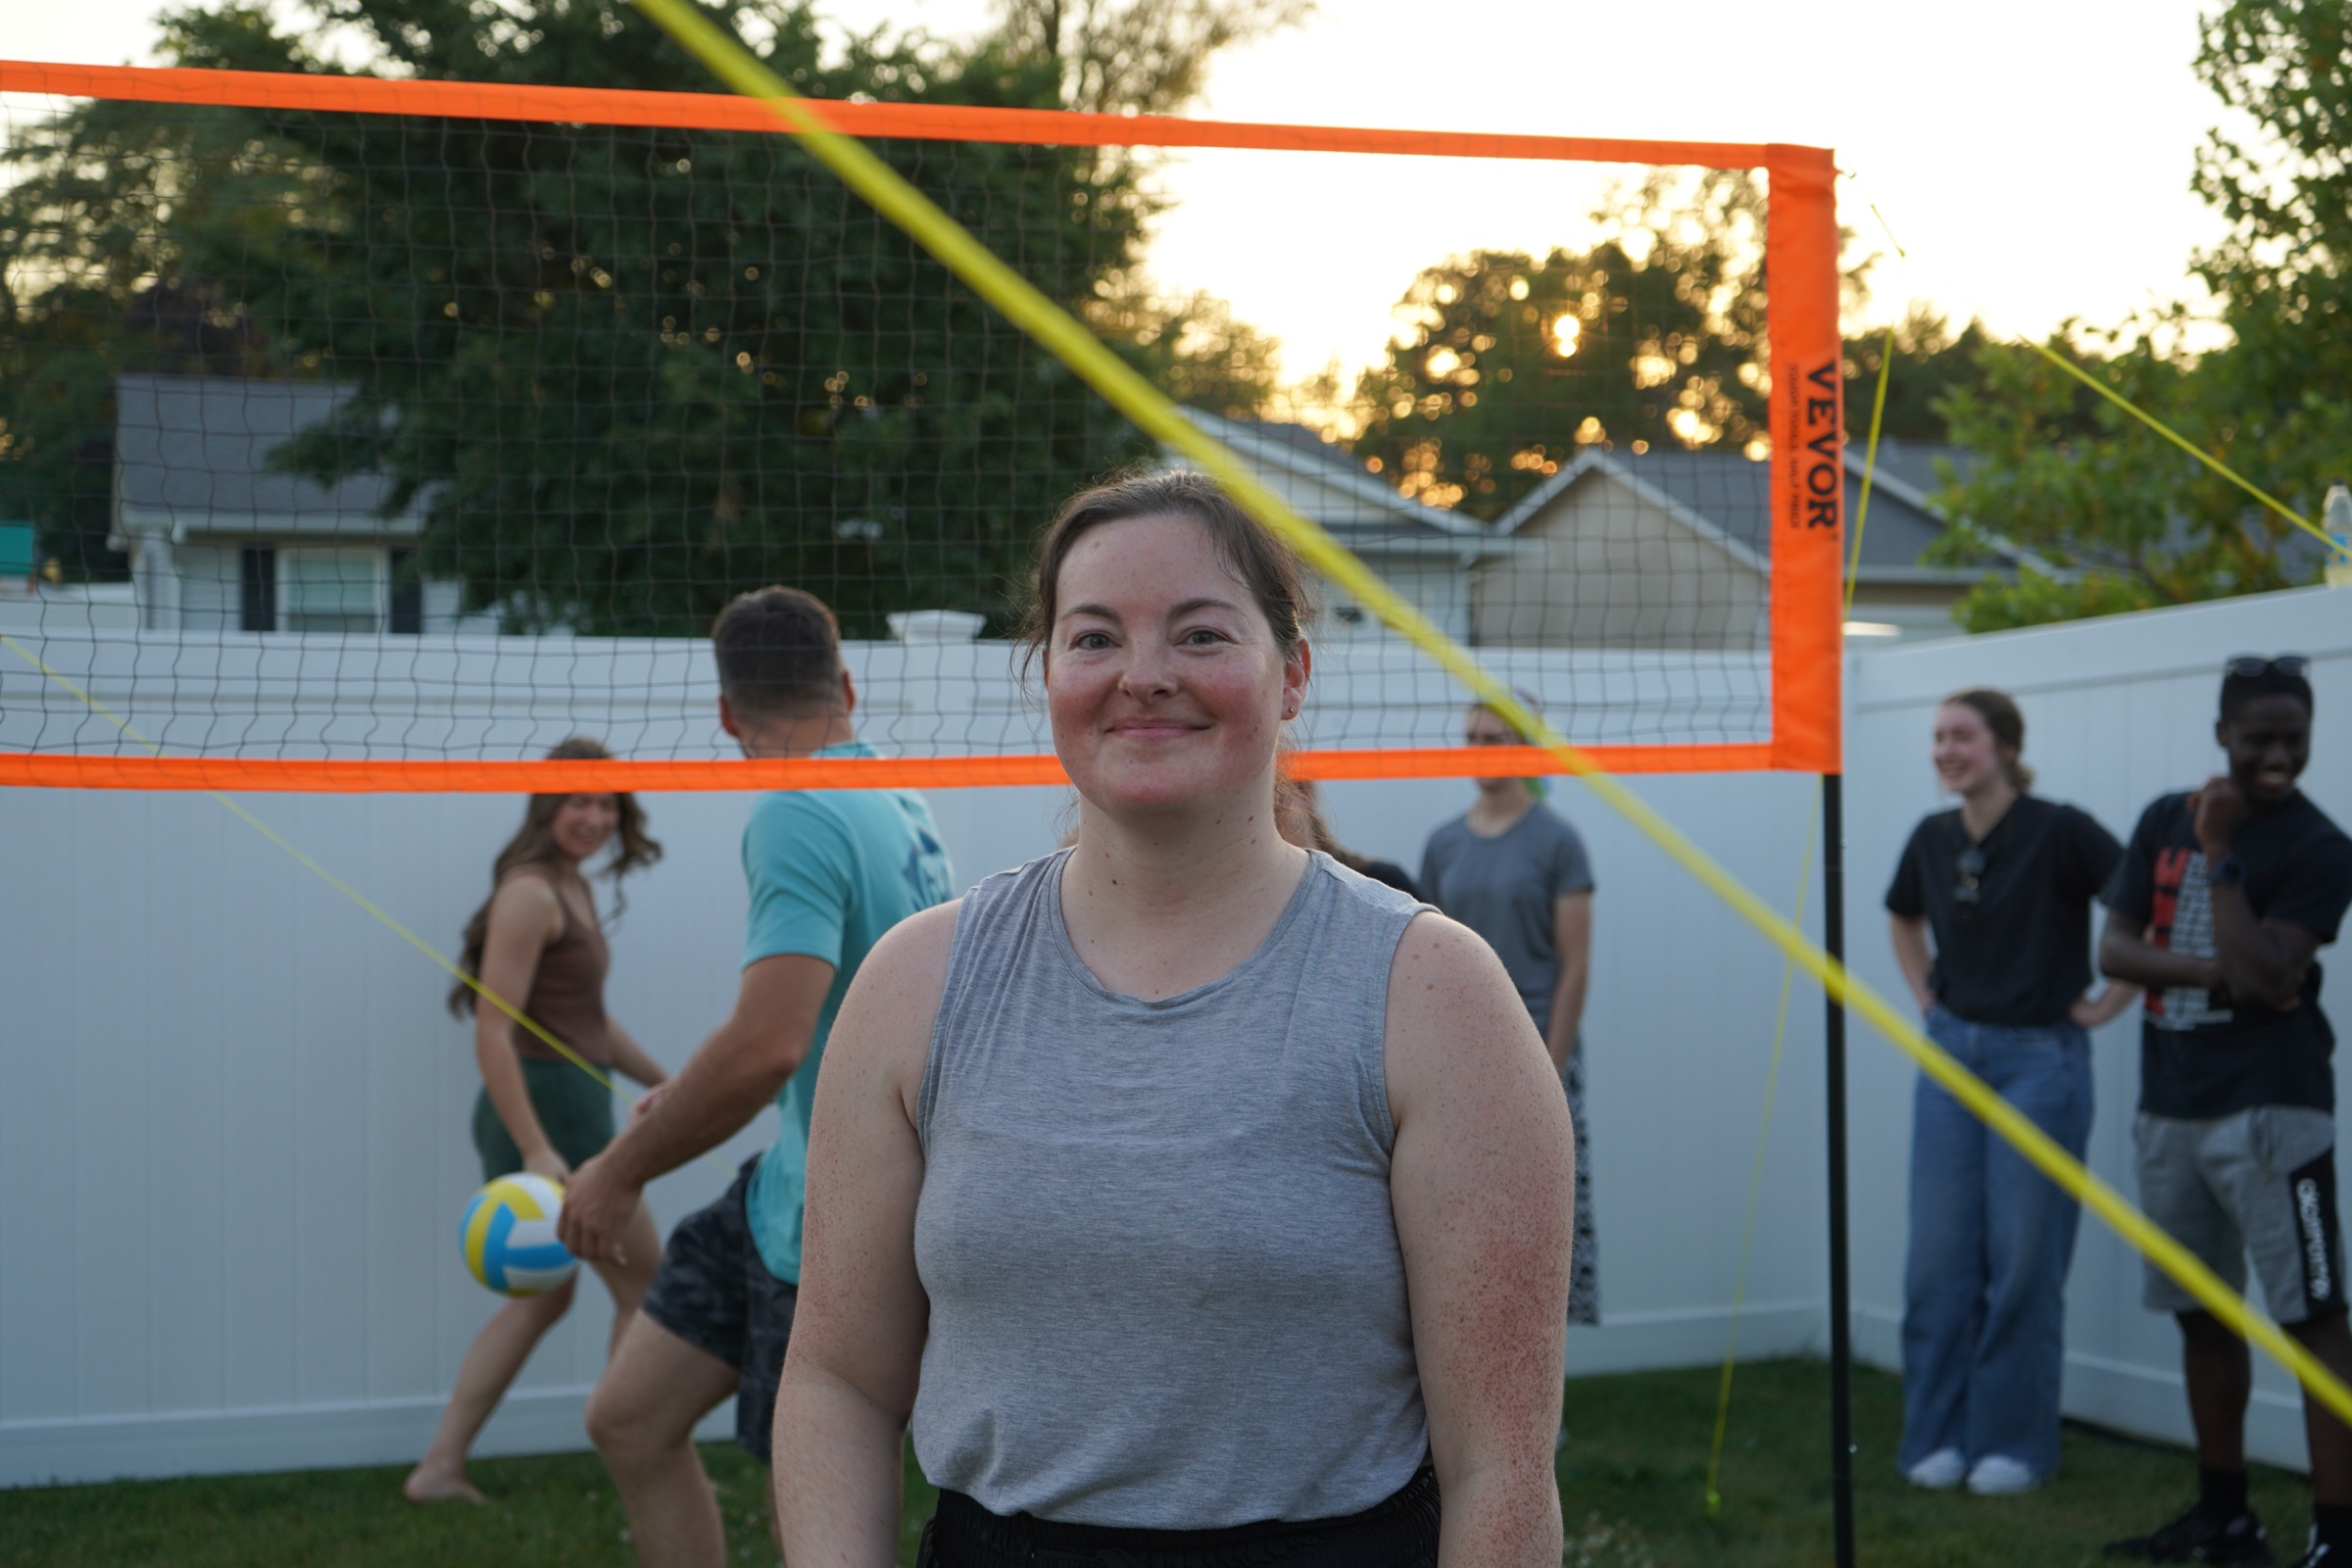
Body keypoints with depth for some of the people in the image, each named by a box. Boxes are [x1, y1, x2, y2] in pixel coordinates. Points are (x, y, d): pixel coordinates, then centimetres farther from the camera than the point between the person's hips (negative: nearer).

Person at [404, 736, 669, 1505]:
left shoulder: (573, 889, 13)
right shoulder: (531, 894, -17)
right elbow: (494, 1035, -22)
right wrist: (537, 1150, -26)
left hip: (572, 1113, 10)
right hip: (546, 1114, -10)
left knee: (543, 1295, 15)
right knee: (643, 1283, 3)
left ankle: (439, 1467, 16)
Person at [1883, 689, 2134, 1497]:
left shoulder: (2059, 833, -13)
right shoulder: (1933, 839, 5)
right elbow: (1903, 919, 26)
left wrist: (2110, 1001, -10)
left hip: (2038, 1058, -5)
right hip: (1951, 1054, 5)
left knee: (2024, 1260, 0)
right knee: (1939, 1255, 5)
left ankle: (2014, 1444, 11)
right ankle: (1937, 1437, 14)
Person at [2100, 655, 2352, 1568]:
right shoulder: (2165, 822, 10)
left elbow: (2267, 976, -18)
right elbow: (2113, 950, 3)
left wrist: (2221, 855, -18)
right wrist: (2215, 971, -13)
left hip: (2268, 1108, -6)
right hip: (2169, 1107, 6)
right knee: (2201, 1314, 15)